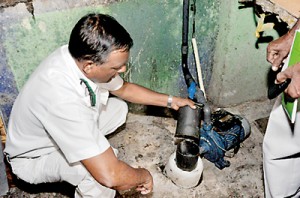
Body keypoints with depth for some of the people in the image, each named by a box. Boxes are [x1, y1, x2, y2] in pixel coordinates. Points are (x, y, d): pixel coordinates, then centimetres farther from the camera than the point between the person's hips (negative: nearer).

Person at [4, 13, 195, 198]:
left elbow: (124, 88, 2)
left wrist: (170, 100, 3)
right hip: (34, 157, -7)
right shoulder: (63, 99, -44)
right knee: (102, 168, -32)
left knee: (119, 108, 10)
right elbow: (110, 175, -43)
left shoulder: (82, 56, -20)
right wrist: (144, 176, -22)